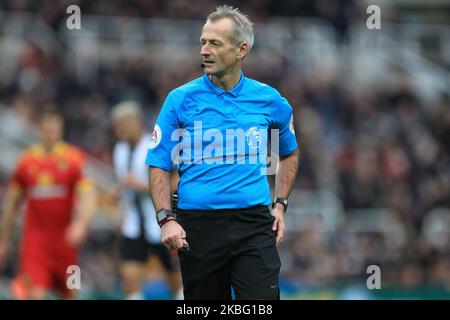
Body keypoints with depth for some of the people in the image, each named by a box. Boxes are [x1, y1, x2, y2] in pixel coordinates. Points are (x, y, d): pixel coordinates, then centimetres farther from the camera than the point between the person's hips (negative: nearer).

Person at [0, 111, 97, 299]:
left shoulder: (74, 159, -4)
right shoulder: (26, 161, 4)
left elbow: (88, 196, -13)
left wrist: (81, 224, -32)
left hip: (64, 238, 0)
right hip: (35, 237, 0)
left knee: (68, 294, 12)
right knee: (36, 292, -16)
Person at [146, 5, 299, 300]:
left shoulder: (268, 99, 6)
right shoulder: (180, 99, 2)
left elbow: (290, 153, 23)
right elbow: (158, 165, 2)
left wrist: (280, 205, 12)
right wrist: (166, 219, -10)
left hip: (254, 223, 0)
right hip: (198, 226, 0)